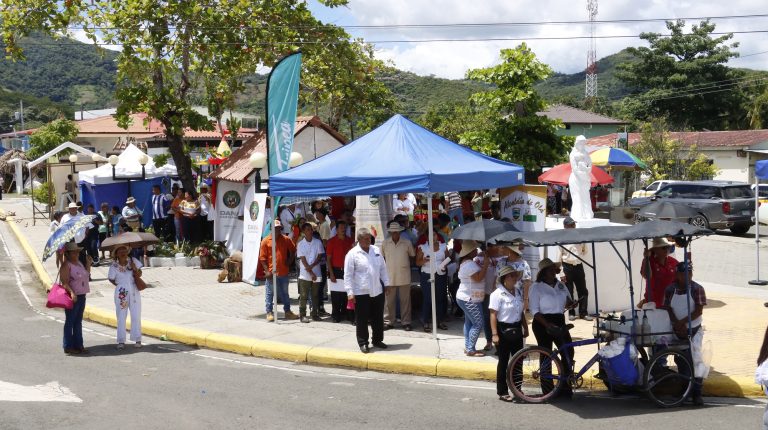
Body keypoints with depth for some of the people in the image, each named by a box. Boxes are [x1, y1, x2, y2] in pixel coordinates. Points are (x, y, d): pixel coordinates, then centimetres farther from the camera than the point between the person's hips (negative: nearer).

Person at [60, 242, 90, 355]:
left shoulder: (79, 263, 14)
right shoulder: (66, 265, -13)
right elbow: (64, 282, -22)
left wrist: (88, 264, 17)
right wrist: (71, 292, -32)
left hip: (81, 296, 9)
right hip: (72, 297, -9)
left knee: (78, 321, 14)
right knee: (70, 322, -1)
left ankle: (78, 345, 20)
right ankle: (68, 346, 5)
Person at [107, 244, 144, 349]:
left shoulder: (133, 261, -2)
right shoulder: (114, 266, -7)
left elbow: (139, 275, 4)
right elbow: (111, 280, 3)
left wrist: (135, 269, -14)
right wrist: (120, 285, -2)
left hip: (134, 292, 2)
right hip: (121, 293, -2)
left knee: (136, 316, 5)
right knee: (121, 317, 3)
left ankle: (137, 340, 13)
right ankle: (121, 341, 9)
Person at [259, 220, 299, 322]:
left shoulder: (286, 239, 4)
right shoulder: (266, 241, -5)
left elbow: (293, 250, 19)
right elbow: (262, 258, -6)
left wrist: (289, 261, 6)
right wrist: (267, 271, -12)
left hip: (283, 272, 3)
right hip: (271, 273, -3)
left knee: (285, 293, 14)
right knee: (270, 293, 4)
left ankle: (287, 311, 22)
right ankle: (269, 313, 11)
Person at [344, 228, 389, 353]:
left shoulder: (376, 250, 7)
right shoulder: (352, 254, -9)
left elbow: (383, 268, 14)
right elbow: (348, 275, -10)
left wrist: (386, 283, 10)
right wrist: (350, 292, -14)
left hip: (377, 291, 5)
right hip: (361, 293, -5)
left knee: (378, 318, 13)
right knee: (362, 319, 2)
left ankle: (377, 340, 27)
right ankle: (363, 343, 13)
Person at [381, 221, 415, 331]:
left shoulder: (407, 243, -1)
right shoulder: (385, 243, 1)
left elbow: (412, 256, 11)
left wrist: (407, 265, 1)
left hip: (404, 276, -1)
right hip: (389, 276, 1)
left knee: (405, 300, 5)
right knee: (389, 300, 6)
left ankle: (406, 322, 13)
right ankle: (388, 322, 15)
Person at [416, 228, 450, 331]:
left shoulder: (443, 246, 8)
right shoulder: (422, 248, 2)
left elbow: (448, 258, 15)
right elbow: (417, 262, 1)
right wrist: (424, 260, -19)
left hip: (441, 275, 2)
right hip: (427, 276, -2)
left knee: (441, 298, 3)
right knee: (427, 299, -5)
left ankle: (441, 321, 14)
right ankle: (427, 323, 0)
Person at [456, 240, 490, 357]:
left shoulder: (466, 262, 12)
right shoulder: (469, 264, -22)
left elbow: (475, 275, 20)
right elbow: (478, 278, -27)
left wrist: (480, 265, 6)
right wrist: (485, 265, -21)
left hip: (467, 298, 11)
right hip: (470, 300, -11)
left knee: (469, 323, 15)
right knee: (478, 324, -7)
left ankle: (467, 347, 20)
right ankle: (470, 350, -4)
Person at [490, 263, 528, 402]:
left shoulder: (518, 291, 8)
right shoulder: (497, 294, -13)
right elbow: (493, 315, -16)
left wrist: (525, 328, 16)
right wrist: (495, 334, -20)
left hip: (516, 329, 7)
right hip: (504, 329, -7)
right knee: (503, 362, 2)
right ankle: (502, 392, 11)